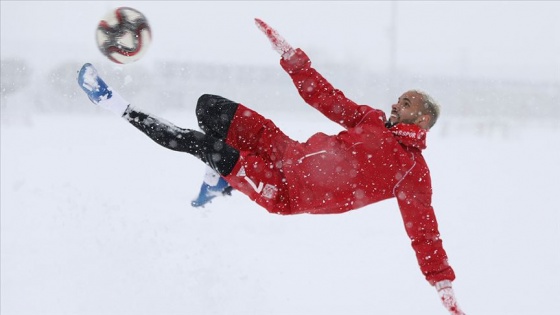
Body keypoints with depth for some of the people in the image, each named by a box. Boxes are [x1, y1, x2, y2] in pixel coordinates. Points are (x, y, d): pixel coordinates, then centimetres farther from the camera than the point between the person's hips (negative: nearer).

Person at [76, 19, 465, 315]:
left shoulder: (413, 171, -7)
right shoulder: (374, 121, 13)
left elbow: (424, 231, -8)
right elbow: (324, 94, 15)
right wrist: (287, 51, 10)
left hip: (287, 193, -7)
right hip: (291, 154, 7)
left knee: (199, 142, -19)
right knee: (209, 106, -1)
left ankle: (122, 109, -6)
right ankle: (221, 177, 21)